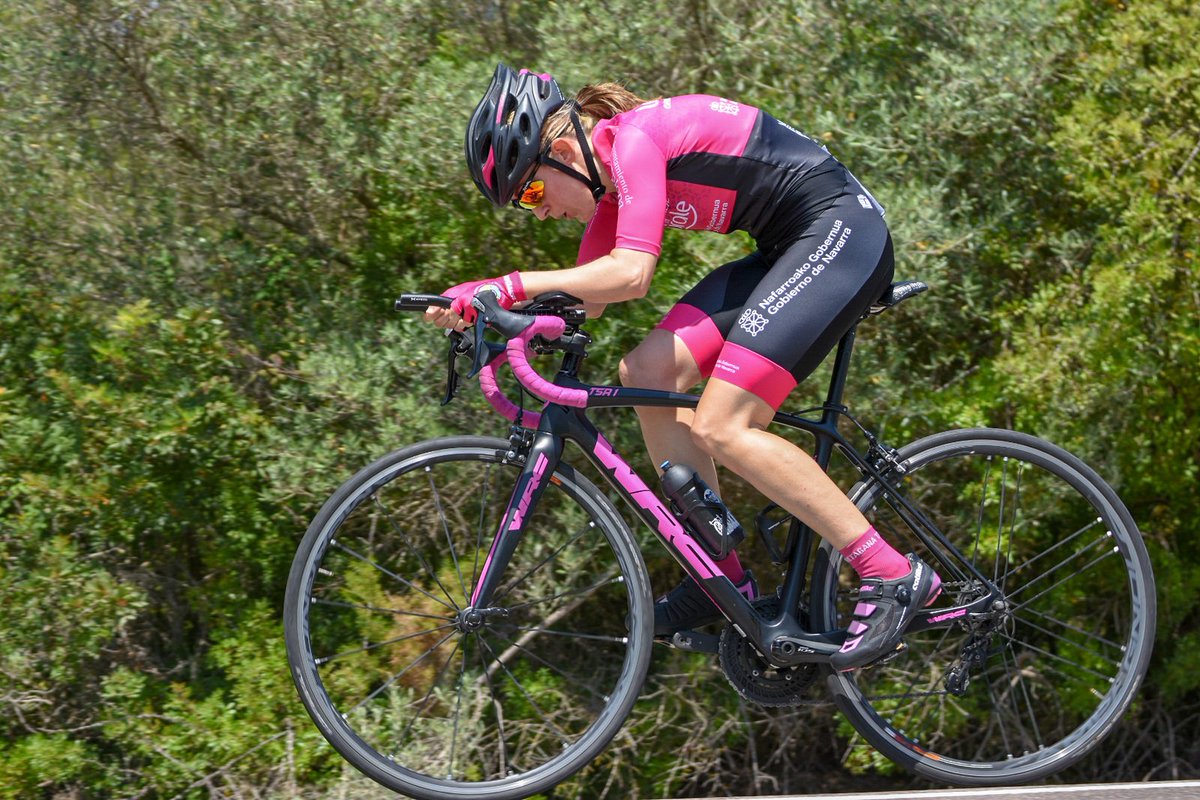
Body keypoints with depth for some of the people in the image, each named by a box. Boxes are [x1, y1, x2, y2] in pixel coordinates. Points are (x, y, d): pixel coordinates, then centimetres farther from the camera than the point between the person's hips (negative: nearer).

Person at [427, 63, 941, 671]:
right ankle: (722, 574, 6)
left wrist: (511, 285, -25)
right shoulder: (607, 170, 10)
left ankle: (892, 576, -11)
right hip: (787, 251, 10)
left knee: (720, 428, -16)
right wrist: (486, 314, -1)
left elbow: (629, 274, -29)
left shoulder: (634, 139, -18)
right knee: (648, 371, -1)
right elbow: (584, 299, 11)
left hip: (843, 233, -10)